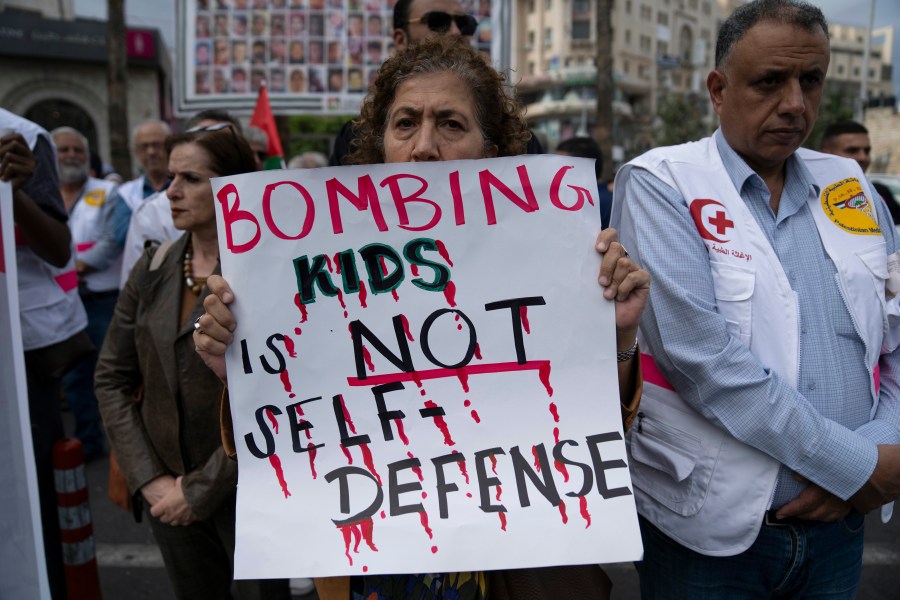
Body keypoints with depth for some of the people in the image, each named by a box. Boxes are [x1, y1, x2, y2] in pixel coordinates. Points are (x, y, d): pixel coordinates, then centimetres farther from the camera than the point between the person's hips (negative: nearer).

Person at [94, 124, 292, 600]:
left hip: (247, 493, -5)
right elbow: (112, 378, 4)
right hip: (165, 493, 5)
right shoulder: (152, 271, 1)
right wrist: (149, 478, -4)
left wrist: (202, 489, -12)